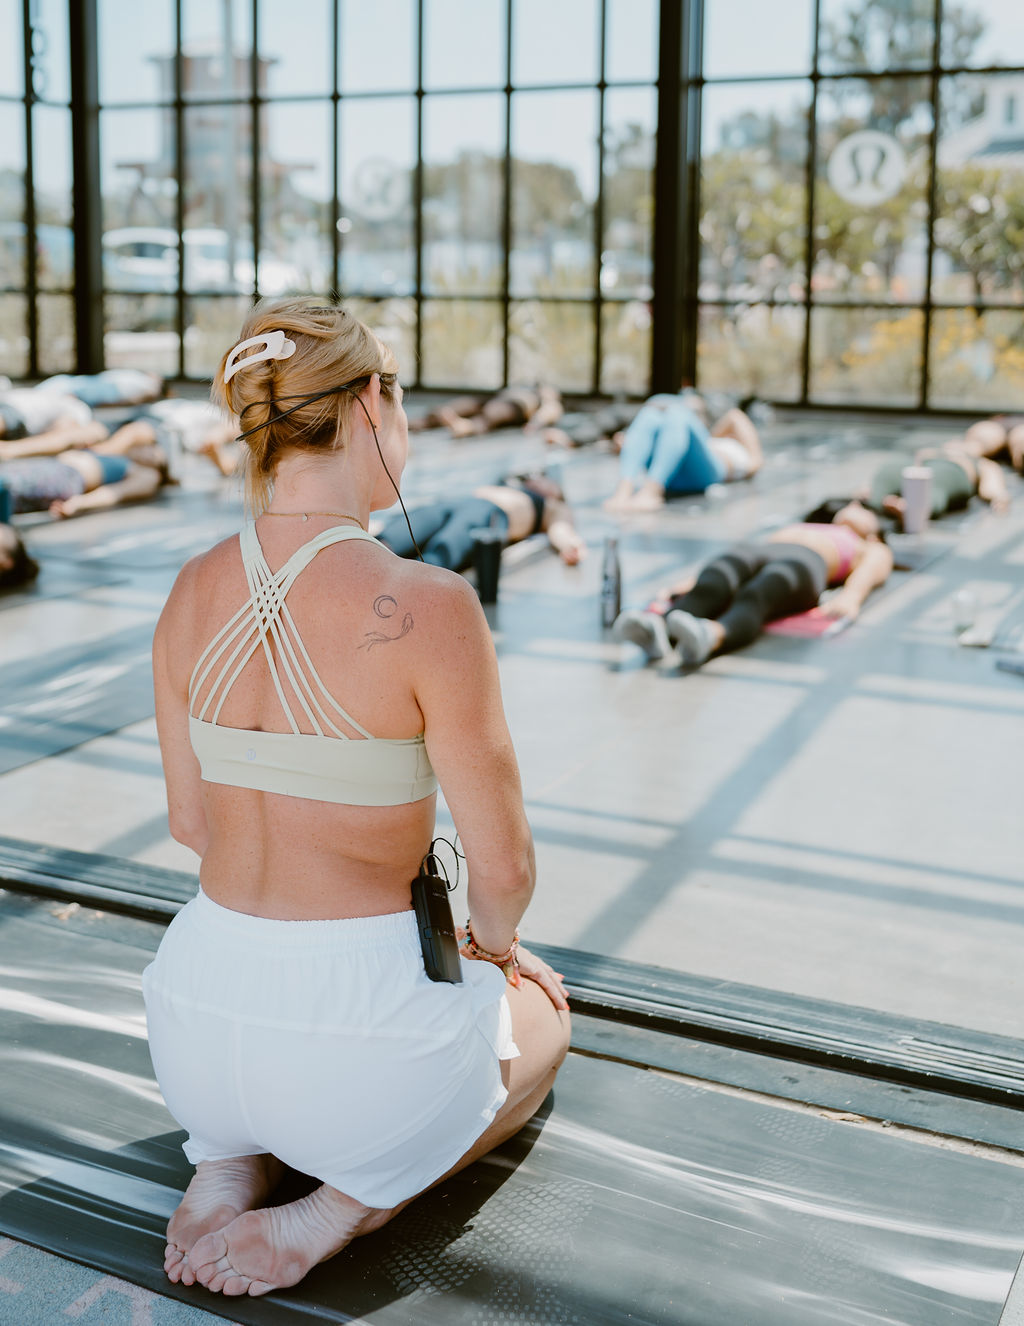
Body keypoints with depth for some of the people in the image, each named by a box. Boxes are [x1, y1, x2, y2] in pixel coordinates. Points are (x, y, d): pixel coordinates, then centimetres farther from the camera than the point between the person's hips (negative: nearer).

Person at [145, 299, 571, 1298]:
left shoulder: (193, 594, -3)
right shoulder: (425, 607, -22)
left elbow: (191, 821, 8)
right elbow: (503, 866, -14)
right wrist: (492, 944, 10)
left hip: (197, 1025, 5)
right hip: (356, 1046, -5)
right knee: (539, 1021, 31)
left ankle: (224, 1170, 13)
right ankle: (341, 1209, 6)